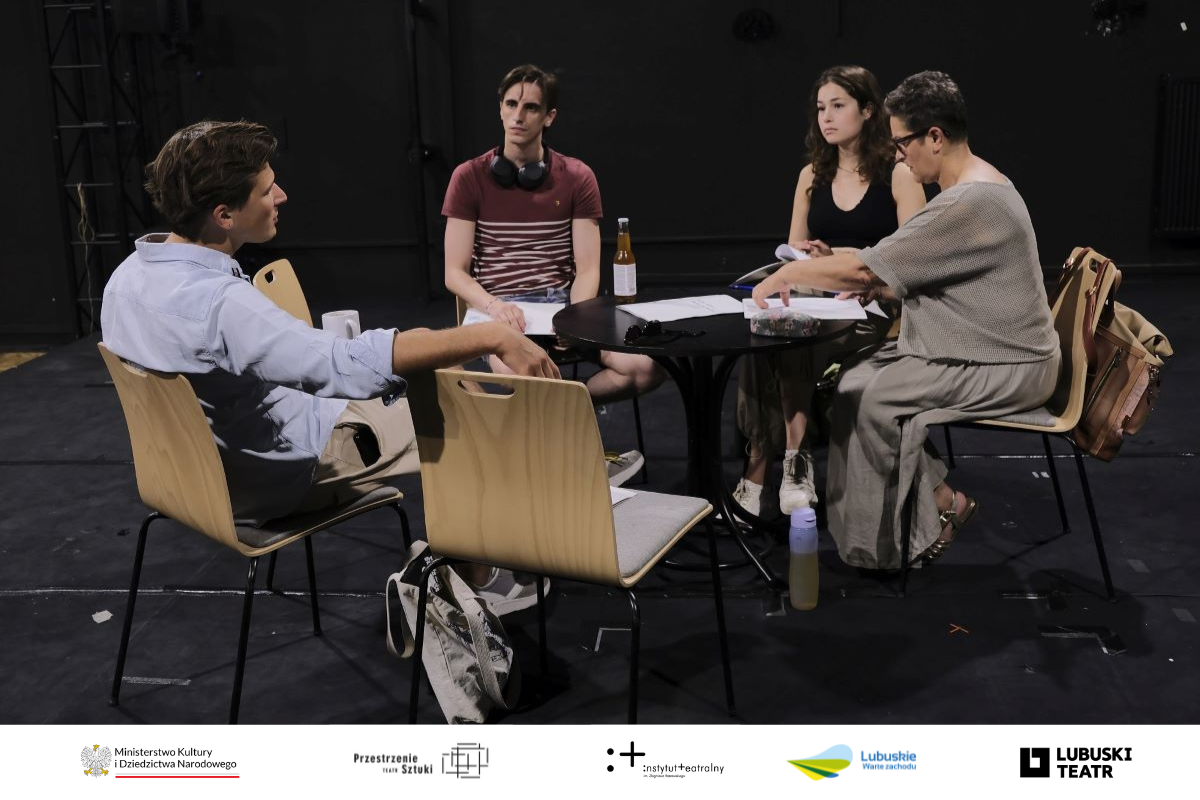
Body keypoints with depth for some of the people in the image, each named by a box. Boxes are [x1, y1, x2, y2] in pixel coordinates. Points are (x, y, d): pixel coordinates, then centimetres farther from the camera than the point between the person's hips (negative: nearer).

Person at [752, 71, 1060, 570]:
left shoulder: (973, 202, -24)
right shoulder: (972, 187, 10)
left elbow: (867, 268, -24)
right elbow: (936, 277, 19)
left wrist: (789, 274, -12)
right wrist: (883, 287, 3)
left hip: (1007, 368, -10)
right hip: (968, 349, 10)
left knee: (871, 399, -17)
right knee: (853, 378, -1)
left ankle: (942, 506, 2)